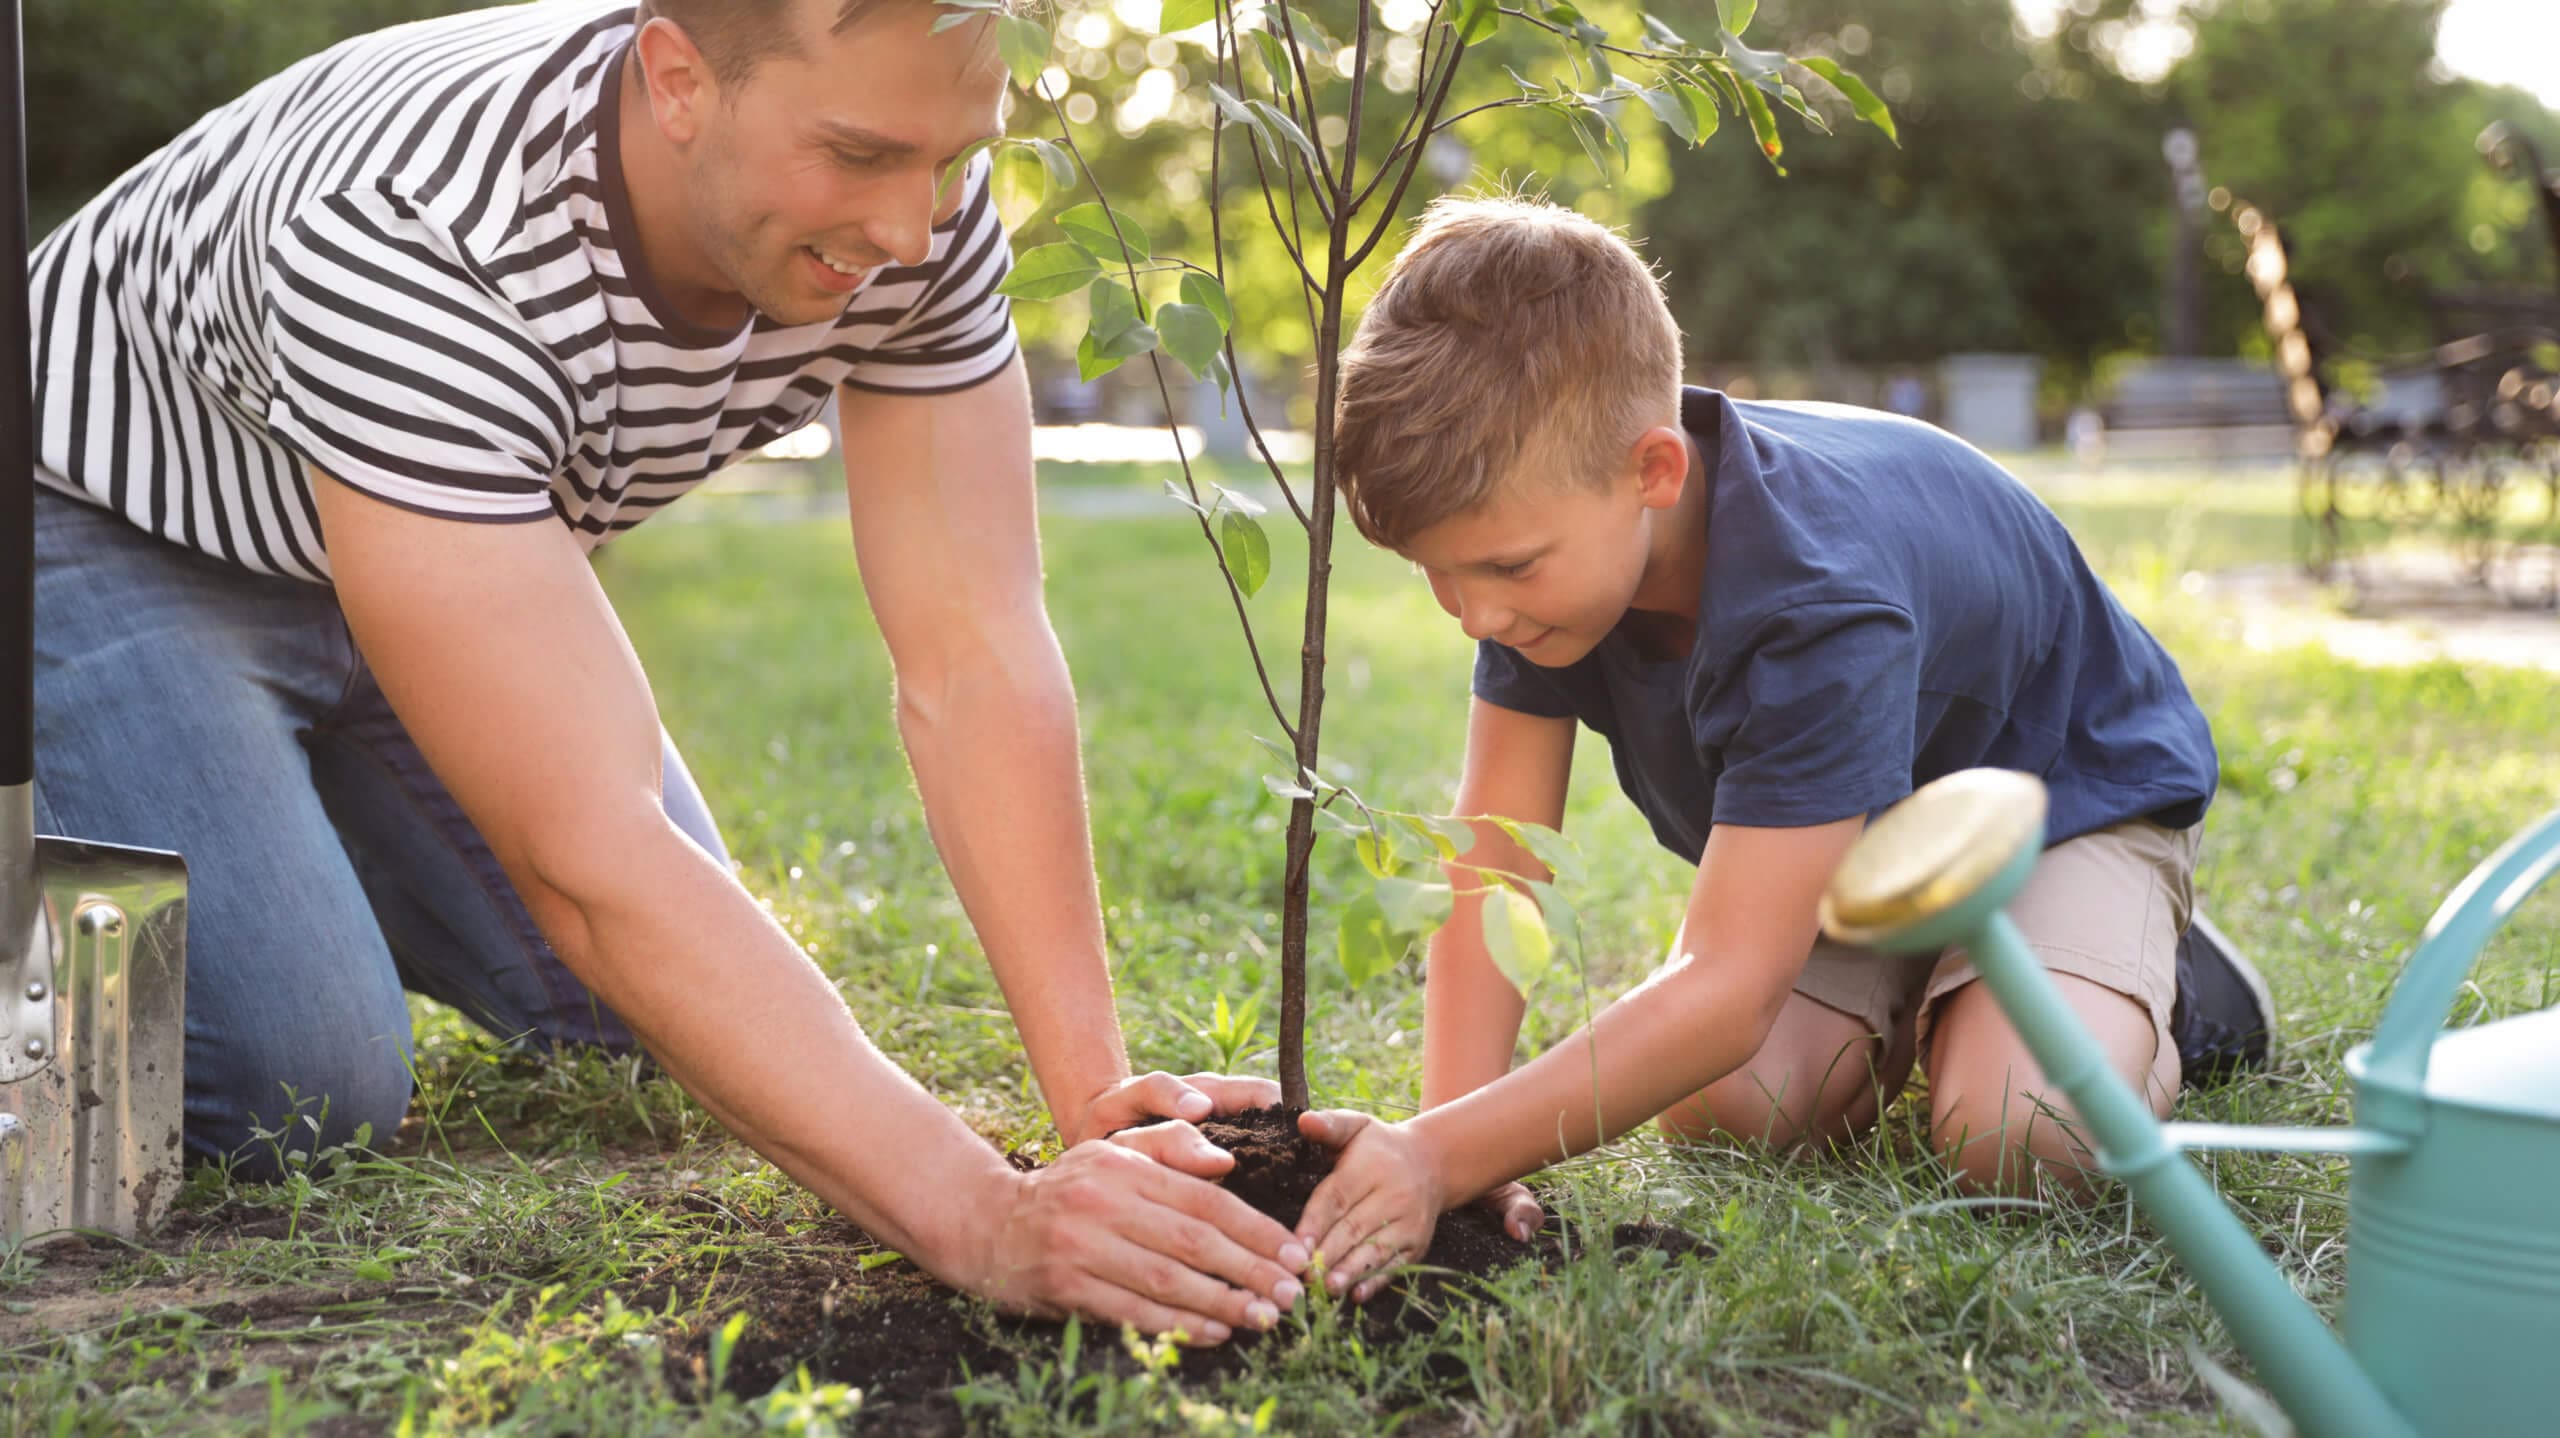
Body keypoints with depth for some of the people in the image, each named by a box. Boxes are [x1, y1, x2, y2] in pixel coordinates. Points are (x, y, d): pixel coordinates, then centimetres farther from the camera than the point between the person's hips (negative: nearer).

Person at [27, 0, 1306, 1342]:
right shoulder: (414, 242, -43)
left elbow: (974, 659, -23)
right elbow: (587, 854, -47)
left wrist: (1098, 1093, -31)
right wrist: (982, 1218, -52)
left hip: (468, 559, 6)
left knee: (646, 1038, 3)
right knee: (301, 1096, -21)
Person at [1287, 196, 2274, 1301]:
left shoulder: (1822, 610, -44)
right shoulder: (1547, 526, -23)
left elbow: (1725, 989, -46)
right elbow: (1490, 862, -21)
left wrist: (1446, 1157, -52)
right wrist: (1451, 1146, -32)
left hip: (2064, 795, -6)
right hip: (1852, 836, 6)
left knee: (2015, 1137, -32)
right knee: (1717, 1108, -20)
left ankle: (2164, 1009, 2)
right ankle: (1902, 1012, 12)